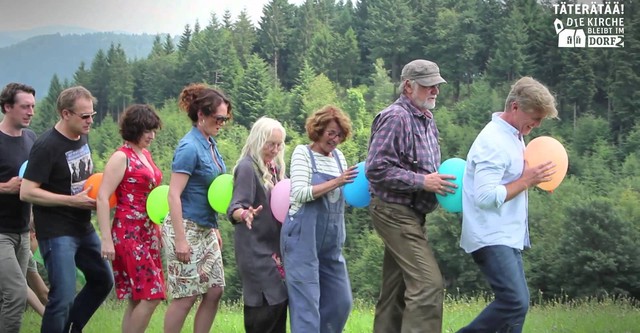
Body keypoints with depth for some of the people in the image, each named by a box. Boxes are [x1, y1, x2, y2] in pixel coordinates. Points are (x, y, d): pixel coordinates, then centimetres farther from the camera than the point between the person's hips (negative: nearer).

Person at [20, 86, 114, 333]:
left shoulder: (82, 138, 6)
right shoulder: (47, 146, -19)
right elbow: (27, 192, -23)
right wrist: (73, 201, -23)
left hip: (83, 227, 9)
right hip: (57, 233, -9)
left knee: (103, 280, 19)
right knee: (64, 297, -12)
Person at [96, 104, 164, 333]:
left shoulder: (145, 154, 15)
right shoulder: (121, 157, -10)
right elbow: (102, 198, -15)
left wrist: (158, 232, 19)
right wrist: (106, 239, -20)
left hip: (148, 232, 8)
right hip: (128, 234, -8)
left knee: (138, 299, 7)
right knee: (151, 295, -13)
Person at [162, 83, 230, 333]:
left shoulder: (210, 144, 9)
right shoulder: (190, 147, -17)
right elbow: (174, 195, -20)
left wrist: (214, 228, 19)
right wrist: (180, 239, -24)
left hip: (205, 230, 9)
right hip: (186, 228, -9)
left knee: (214, 291, 7)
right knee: (186, 296, -5)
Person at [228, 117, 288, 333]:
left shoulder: (275, 168, 12)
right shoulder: (247, 167, -13)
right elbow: (235, 208, -22)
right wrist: (245, 214, -42)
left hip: (274, 246, 8)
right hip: (255, 248, -8)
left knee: (279, 299, 8)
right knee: (267, 303, -13)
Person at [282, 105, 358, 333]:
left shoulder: (339, 157, 13)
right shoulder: (302, 153, -4)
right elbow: (299, 193, -16)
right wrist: (336, 182, -21)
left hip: (331, 242, 7)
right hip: (303, 239, -7)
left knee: (341, 301, 7)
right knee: (307, 301, -9)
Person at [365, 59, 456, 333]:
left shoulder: (427, 119, 14)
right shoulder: (395, 118, -15)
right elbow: (376, 169, -21)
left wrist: (440, 180, 6)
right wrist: (422, 182, -22)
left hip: (411, 214, 10)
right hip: (395, 212, -10)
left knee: (396, 290, 12)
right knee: (428, 284, -17)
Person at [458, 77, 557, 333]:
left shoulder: (514, 136, 13)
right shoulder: (494, 142, -18)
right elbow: (486, 197, -24)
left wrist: (533, 176, 5)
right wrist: (527, 181, -18)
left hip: (507, 236, 10)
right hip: (491, 238, -10)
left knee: (516, 302, 8)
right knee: (515, 302, -17)